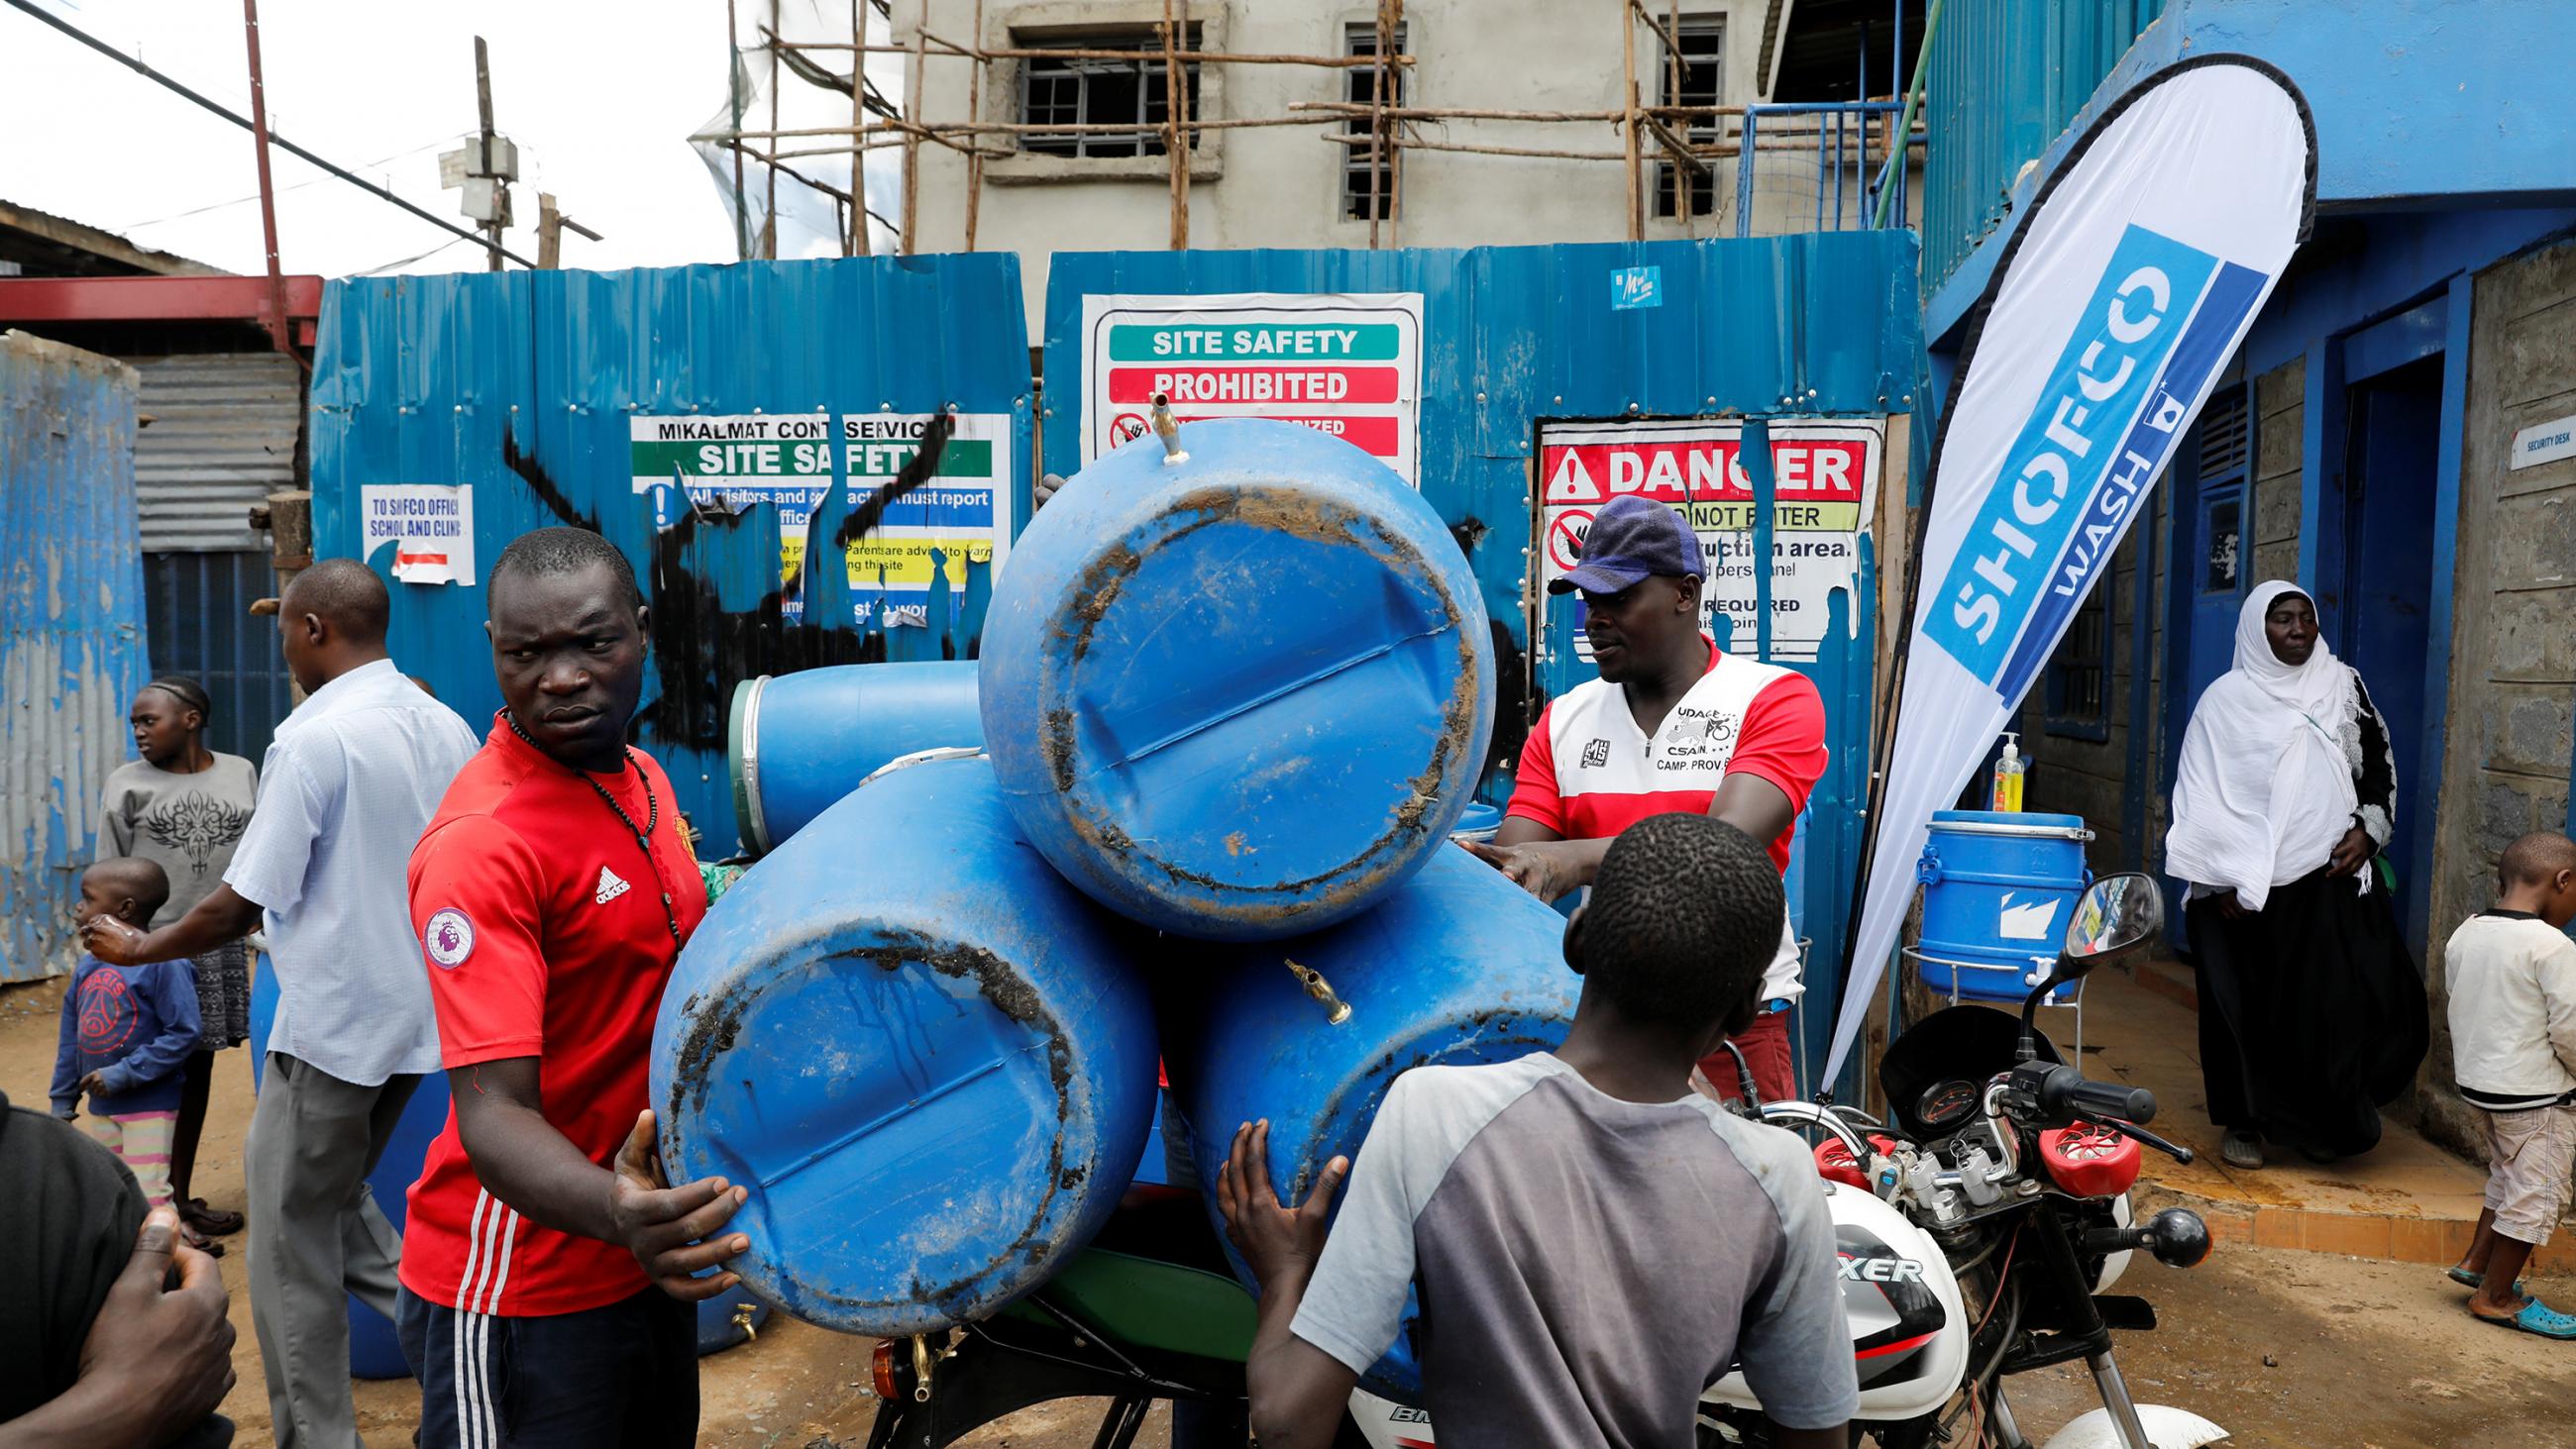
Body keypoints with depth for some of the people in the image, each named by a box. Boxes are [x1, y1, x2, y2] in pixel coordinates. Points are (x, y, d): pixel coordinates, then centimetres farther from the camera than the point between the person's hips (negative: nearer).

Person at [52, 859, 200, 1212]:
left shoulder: (161, 963, -18)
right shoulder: (87, 967, 5)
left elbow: (183, 1034, -21)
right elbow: (71, 1039, 13)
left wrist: (125, 1073, -22)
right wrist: (62, 1102, 14)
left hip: (150, 1106, -8)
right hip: (100, 1108, 8)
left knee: (149, 1201, -5)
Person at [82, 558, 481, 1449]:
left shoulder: (312, 739, -17)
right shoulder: (446, 729, 3)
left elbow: (242, 906, -15)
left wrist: (137, 949, 3)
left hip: (334, 1024, -7)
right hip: (416, 1015, 7)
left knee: (291, 1242, 9)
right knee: (336, 1201, 26)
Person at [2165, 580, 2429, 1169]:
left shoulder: (2344, 686, 10)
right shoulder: (2227, 699, 1)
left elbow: (2379, 766, 18)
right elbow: (2203, 796, -2)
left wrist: (2367, 828, 1)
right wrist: (2221, 878, -8)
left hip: (2331, 881, 2)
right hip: (2249, 889, -2)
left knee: (2334, 1001, 1)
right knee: (2250, 1005, 3)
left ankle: (2320, 1121, 18)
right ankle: (2244, 1121, 15)